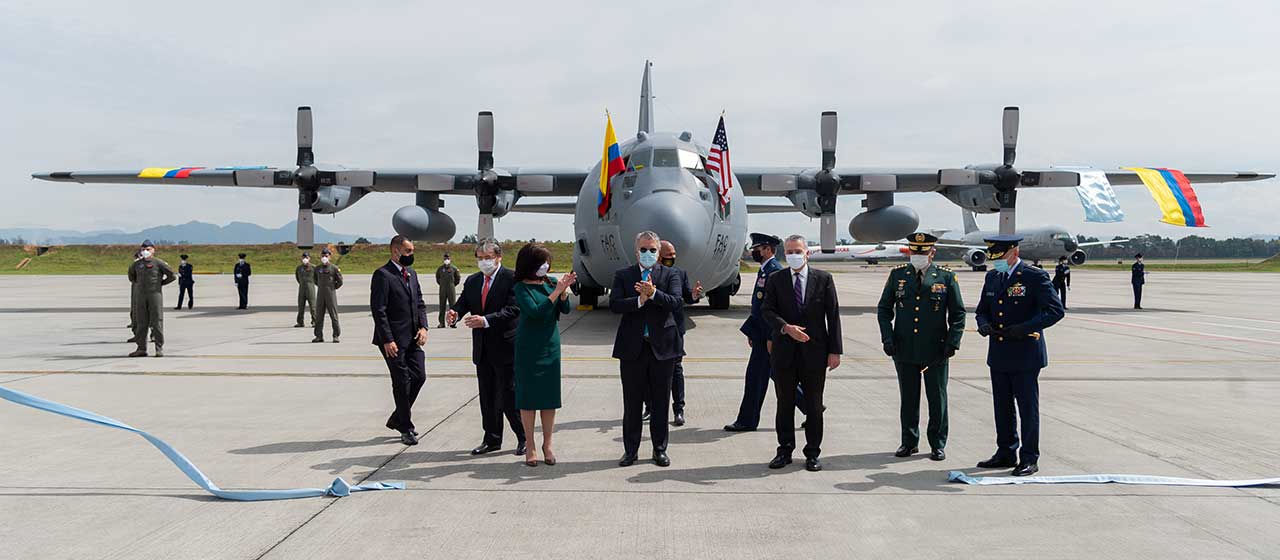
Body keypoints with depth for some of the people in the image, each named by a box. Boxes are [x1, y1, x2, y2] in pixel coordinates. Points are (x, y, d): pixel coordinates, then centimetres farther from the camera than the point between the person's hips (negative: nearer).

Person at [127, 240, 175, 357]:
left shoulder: (158, 263, -2)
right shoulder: (137, 264, 11)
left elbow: (172, 276, -2)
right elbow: (131, 276, 30)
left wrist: (160, 283, 2)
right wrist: (138, 283, 17)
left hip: (155, 294, -5)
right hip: (141, 295, 5)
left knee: (157, 322, -4)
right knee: (141, 322, 4)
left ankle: (159, 348, -1)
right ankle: (141, 348, 8)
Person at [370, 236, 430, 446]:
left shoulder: (412, 274, 14)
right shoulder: (383, 275, -11)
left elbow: (420, 304, 18)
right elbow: (378, 310, -15)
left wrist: (423, 327, 2)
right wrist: (387, 340, -18)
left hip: (413, 338, 7)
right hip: (394, 340, -7)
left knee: (419, 376, 6)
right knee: (402, 382, -1)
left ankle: (397, 419, 24)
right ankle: (406, 429, 12)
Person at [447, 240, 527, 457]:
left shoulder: (511, 278, -10)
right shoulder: (472, 281, 12)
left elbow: (513, 309, -19)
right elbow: (463, 303, 5)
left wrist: (486, 320, -29)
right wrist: (454, 313, -19)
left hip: (505, 347, -6)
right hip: (482, 350, 7)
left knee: (509, 395, -1)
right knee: (487, 396, 12)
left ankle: (523, 438, 13)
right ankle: (492, 439, 22)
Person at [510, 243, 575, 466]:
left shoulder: (550, 282, 5)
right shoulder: (521, 287, -8)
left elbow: (564, 309, 1)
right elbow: (535, 311, -19)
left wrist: (564, 290, -17)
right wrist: (556, 291, -21)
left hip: (551, 346, 4)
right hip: (529, 348, -4)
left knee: (550, 397, 6)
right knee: (528, 397, 2)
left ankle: (547, 445, 17)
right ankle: (530, 447, 11)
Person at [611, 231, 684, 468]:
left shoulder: (670, 275, 5)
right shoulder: (623, 275, 6)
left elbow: (676, 302, -11)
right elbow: (614, 304, -7)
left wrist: (653, 293, -25)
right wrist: (639, 300, -20)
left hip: (662, 346, 0)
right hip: (632, 347, 0)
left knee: (660, 402, 7)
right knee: (632, 402, 7)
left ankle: (660, 449, 18)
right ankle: (630, 450, 17)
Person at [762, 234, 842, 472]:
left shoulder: (823, 279, 2)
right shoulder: (775, 280, 4)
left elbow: (833, 315, 0)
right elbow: (767, 310, -3)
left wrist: (835, 350, -5)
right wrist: (786, 328, -21)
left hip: (814, 352, -1)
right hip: (784, 352, 1)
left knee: (814, 405, 6)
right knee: (784, 404, 8)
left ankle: (812, 453, 16)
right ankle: (785, 451, 18)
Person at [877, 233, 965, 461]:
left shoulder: (946, 277, 1)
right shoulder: (897, 275, 6)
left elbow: (958, 313, 3)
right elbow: (884, 309, 10)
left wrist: (952, 342, -7)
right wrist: (888, 338, -1)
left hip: (935, 350, -2)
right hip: (904, 350, 2)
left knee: (937, 399, 6)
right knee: (908, 398, 10)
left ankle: (938, 444, 17)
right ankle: (909, 442, 22)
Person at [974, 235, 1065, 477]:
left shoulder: (1035, 277, -9)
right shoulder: (992, 278, 11)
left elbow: (1055, 310, -13)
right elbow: (982, 309, 19)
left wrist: (1024, 328, -23)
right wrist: (983, 323, -5)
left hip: (1025, 355, -6)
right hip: (998, 355, 6)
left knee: (1028, 408, 0)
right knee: (1002, 407, 13)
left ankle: (1029, 459, 8)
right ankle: (1006, 454, 23)